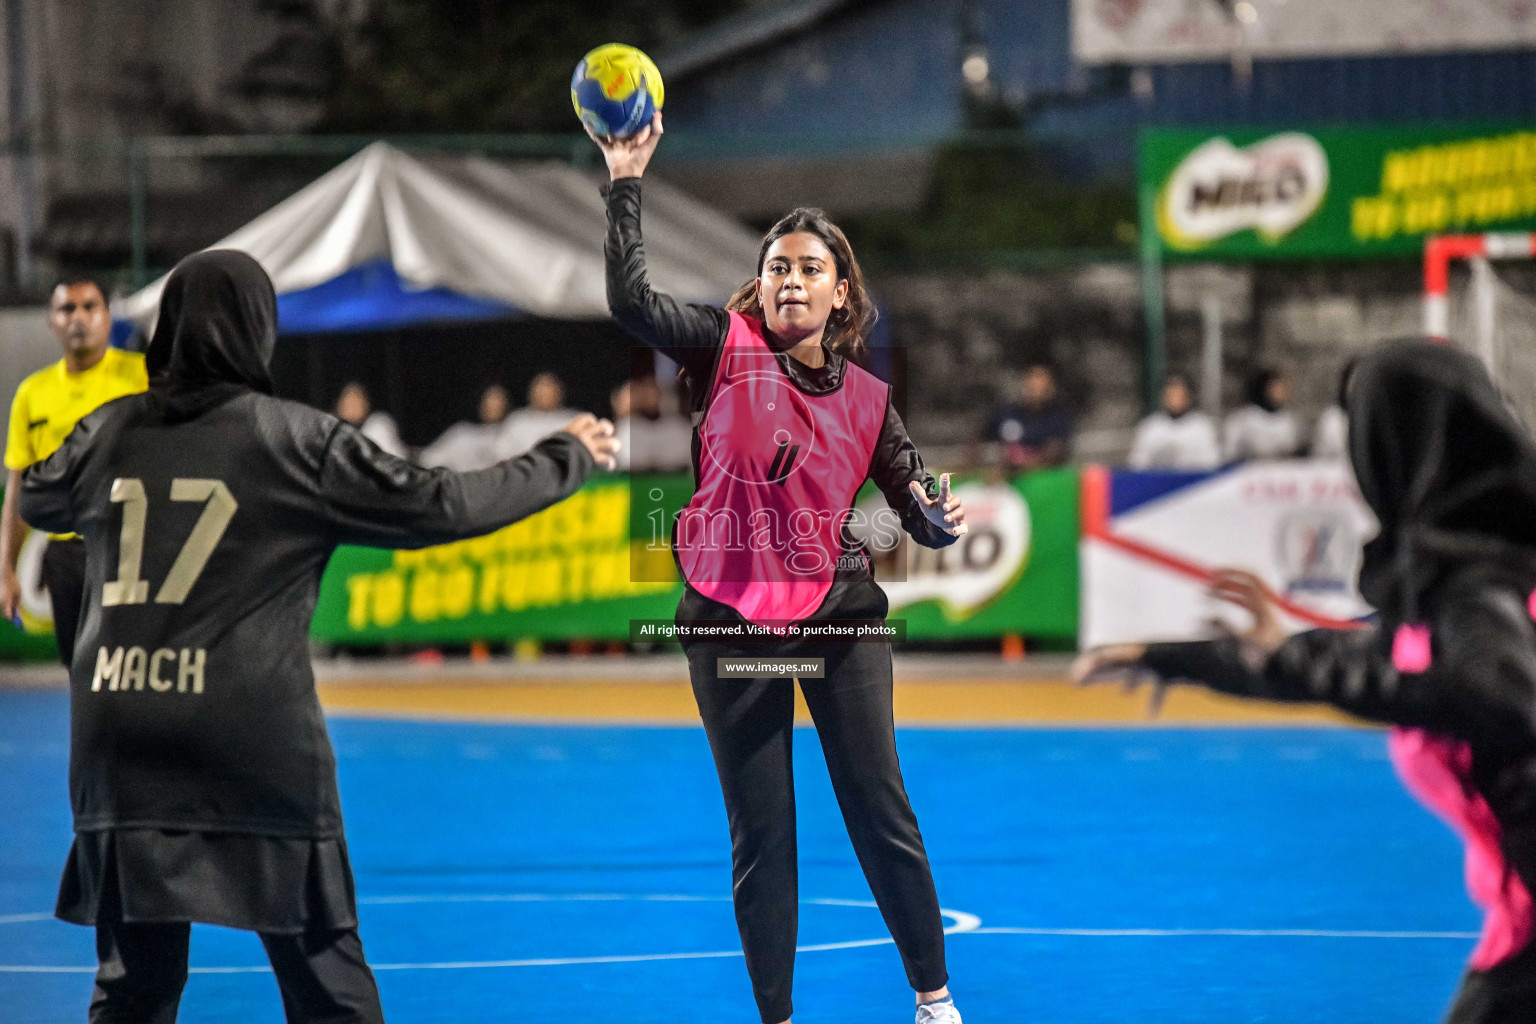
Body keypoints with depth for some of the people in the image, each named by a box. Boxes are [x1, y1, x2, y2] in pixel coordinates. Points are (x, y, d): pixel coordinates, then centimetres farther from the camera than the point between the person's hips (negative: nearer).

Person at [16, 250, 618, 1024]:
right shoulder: (298, 441, -1)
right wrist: (568, 458, 17)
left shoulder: (110, 432, 8)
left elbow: (36, 501, 28)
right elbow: (442, 506, 2)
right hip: (256, 747, -3)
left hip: (120, 749, 3)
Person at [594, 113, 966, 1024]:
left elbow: (921, 505, 8)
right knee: (760, 835, 5)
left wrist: (943, 518, -16)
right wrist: (627, 181, -21)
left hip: (838, 614, 1)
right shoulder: (729, 348, -1)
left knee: (881, 812, 0)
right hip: (731, 623, -1)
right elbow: (632, 298, -15)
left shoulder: (866, 399, 4)